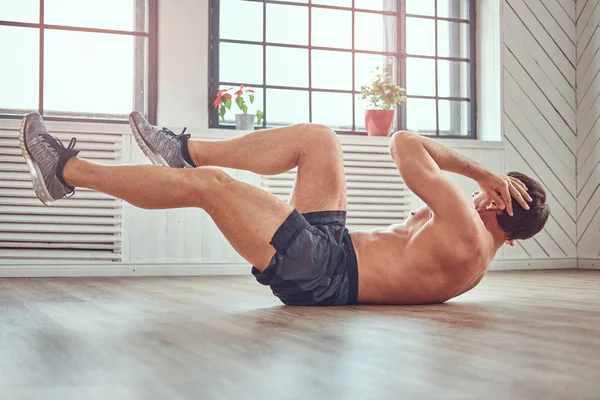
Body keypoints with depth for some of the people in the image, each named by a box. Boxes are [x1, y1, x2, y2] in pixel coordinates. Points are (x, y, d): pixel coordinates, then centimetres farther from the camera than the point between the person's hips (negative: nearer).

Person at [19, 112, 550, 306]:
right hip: (333, 245, 10)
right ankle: (185, 150, 12)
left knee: (207, 183, -14)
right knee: (317, 137, 8)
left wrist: (482, 171, -7)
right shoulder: (476, 253, 10)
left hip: (317, 272, -10)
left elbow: (404, 144, -17)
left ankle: (67, 170, 1)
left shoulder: (466, 234, -18)